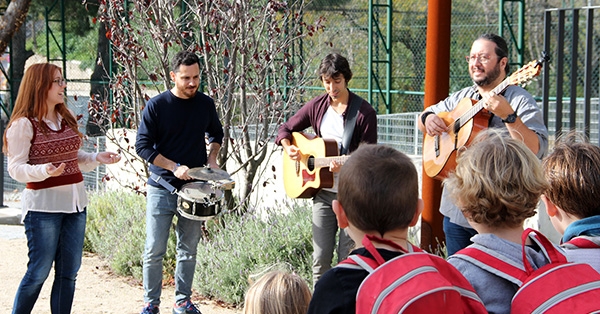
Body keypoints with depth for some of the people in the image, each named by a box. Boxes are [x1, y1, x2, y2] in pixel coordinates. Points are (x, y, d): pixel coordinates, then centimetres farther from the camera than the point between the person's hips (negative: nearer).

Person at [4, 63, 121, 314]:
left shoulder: (66, 118, 12)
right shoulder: (24, 124, -10)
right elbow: (16, 168, -13)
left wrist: (97, 158, 3)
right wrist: (45, 171, -30)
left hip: (75, 203, 7)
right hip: (43, 205, -7)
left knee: (68, 271, 8)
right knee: (39, 272, -2)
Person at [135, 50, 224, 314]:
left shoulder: (205, 104, 4)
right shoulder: (156, 106, -8)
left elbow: (216, 133, 21)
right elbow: (143, 146, -9)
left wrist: (211, 159, 4)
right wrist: (174, 167, -17)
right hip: (161, 189, -3)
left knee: (188, 250, 10)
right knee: (154, 251, -2)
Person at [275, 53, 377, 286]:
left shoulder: (364, 112, -9)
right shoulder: (317, 106, 6)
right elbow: (286, 129, 18)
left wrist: (345, 166, -28)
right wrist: (288, 148, -2)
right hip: (322, 190, 4)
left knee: (348, 259, 0)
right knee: (321, 257, 7)